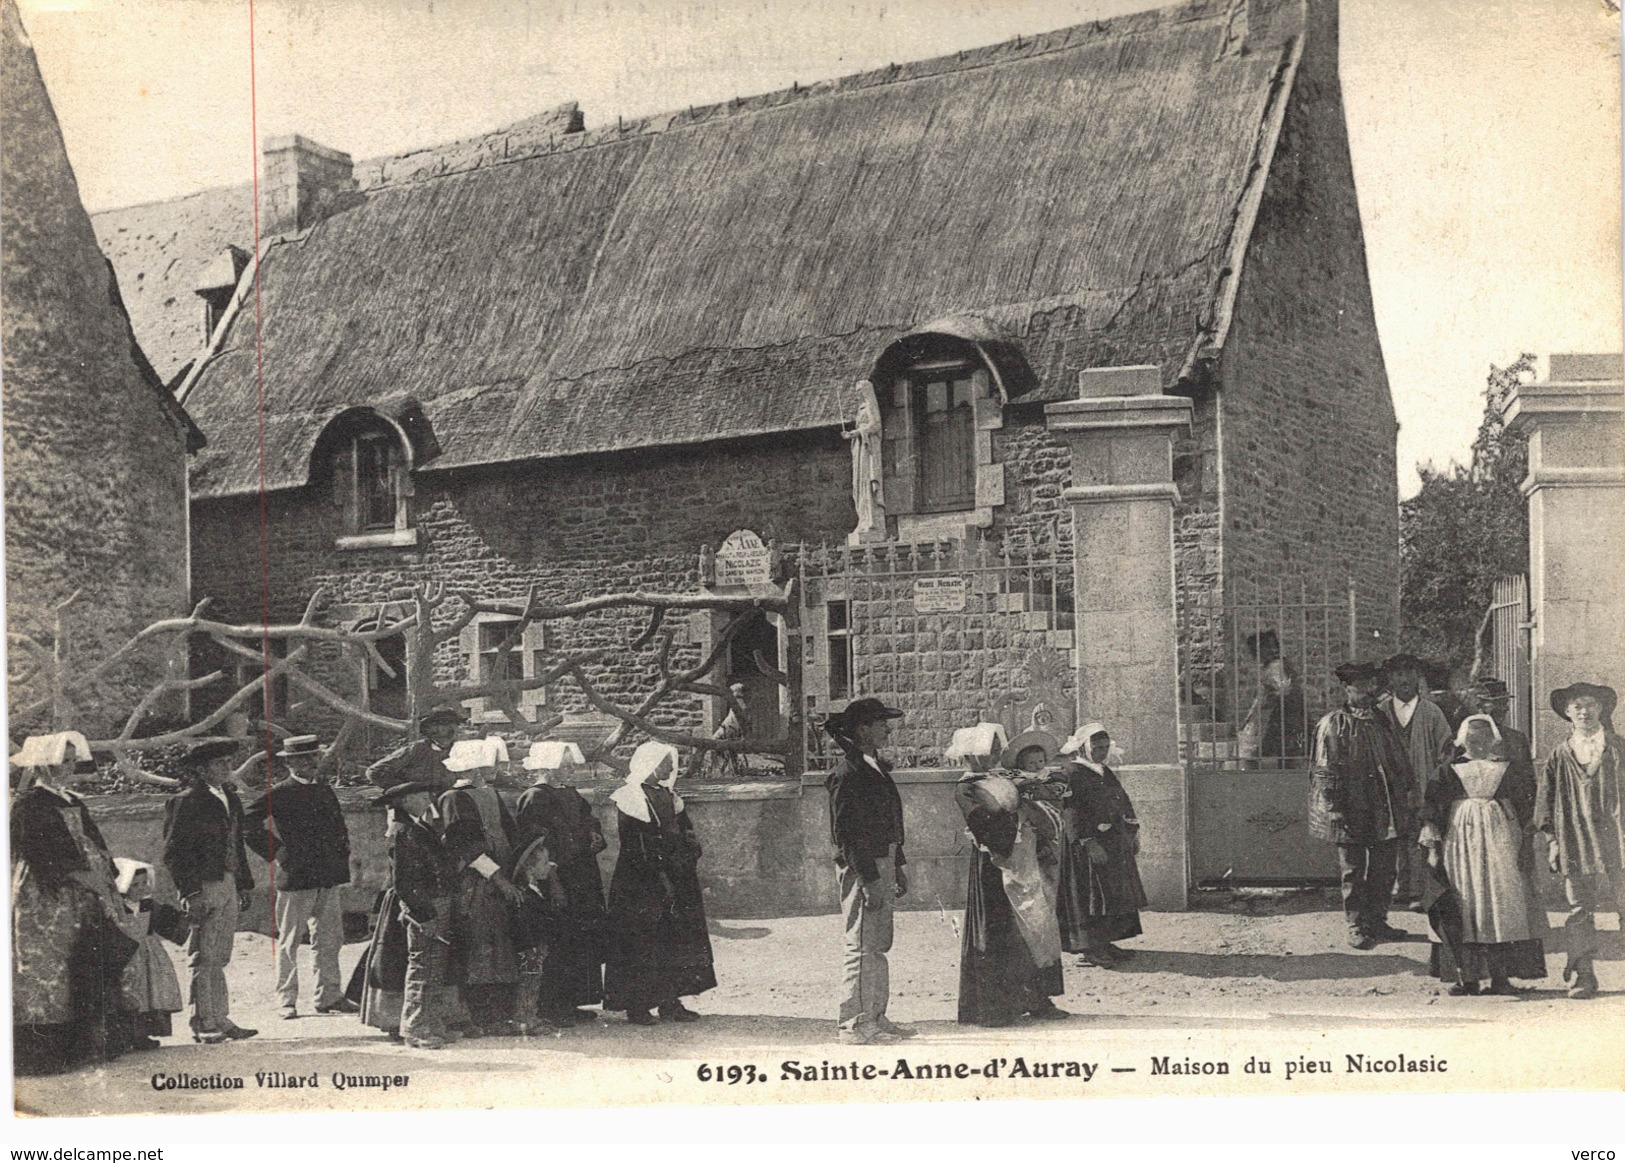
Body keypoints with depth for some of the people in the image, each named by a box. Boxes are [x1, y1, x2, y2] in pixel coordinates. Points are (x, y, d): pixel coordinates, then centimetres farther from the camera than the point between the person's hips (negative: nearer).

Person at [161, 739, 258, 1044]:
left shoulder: (231, 800, 16)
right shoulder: (185, 802, -8)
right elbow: (173, 854, -10)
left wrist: (245, 885, 17)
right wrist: (190, 893, -17)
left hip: (228, 886, 7)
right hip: (202, 888, -7)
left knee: (219, 959, 11)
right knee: (203, 960, -3)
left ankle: (221, 1020, 16)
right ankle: (203, 1024, 2)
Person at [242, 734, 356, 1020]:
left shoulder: (325, 789, 13)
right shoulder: (279, 793, -6)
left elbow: (338, 826, 24)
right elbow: (247, 822, -7)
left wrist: (341, 859, 13)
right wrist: (275, 852, -8)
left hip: (329, 878, 6)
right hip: (294, 878, -5)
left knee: (330, 939, 8)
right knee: (289, 942, 2)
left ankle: (329, 996, 15)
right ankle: (287, 1000, 9)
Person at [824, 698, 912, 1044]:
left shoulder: (876, 767, 16)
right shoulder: (848, 773, -15)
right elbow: (846, 833, -19)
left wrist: (899, 867, 19)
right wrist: (869, 879, -21)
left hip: (882, 864, 10)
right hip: (861, 868, -10)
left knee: (879, 944, 14)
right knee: (862, 946, -7)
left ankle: (876, 1018, 21)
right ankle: (855, 1023, -2)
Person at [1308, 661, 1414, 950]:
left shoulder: (1382, 722, 12)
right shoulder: (1333, 725, -6)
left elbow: (1400, 762, 19)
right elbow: (1326, 771, -9)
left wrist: (1405, 792, 11)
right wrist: (1333, 808, -14)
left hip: (1385, 811, 6)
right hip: (1351, 813, -6)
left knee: (1383, 870, 10)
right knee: (1353, 870, 2)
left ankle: (1378, 922, 21)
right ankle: (1357, 927, 10)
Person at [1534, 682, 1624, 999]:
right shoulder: (1560, 755, 8)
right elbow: (1547, 799, 10)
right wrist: (1551, 839, 3)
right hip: (1575, 843, 0)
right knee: (1579, 911, -3)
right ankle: (1581, 975, 2)